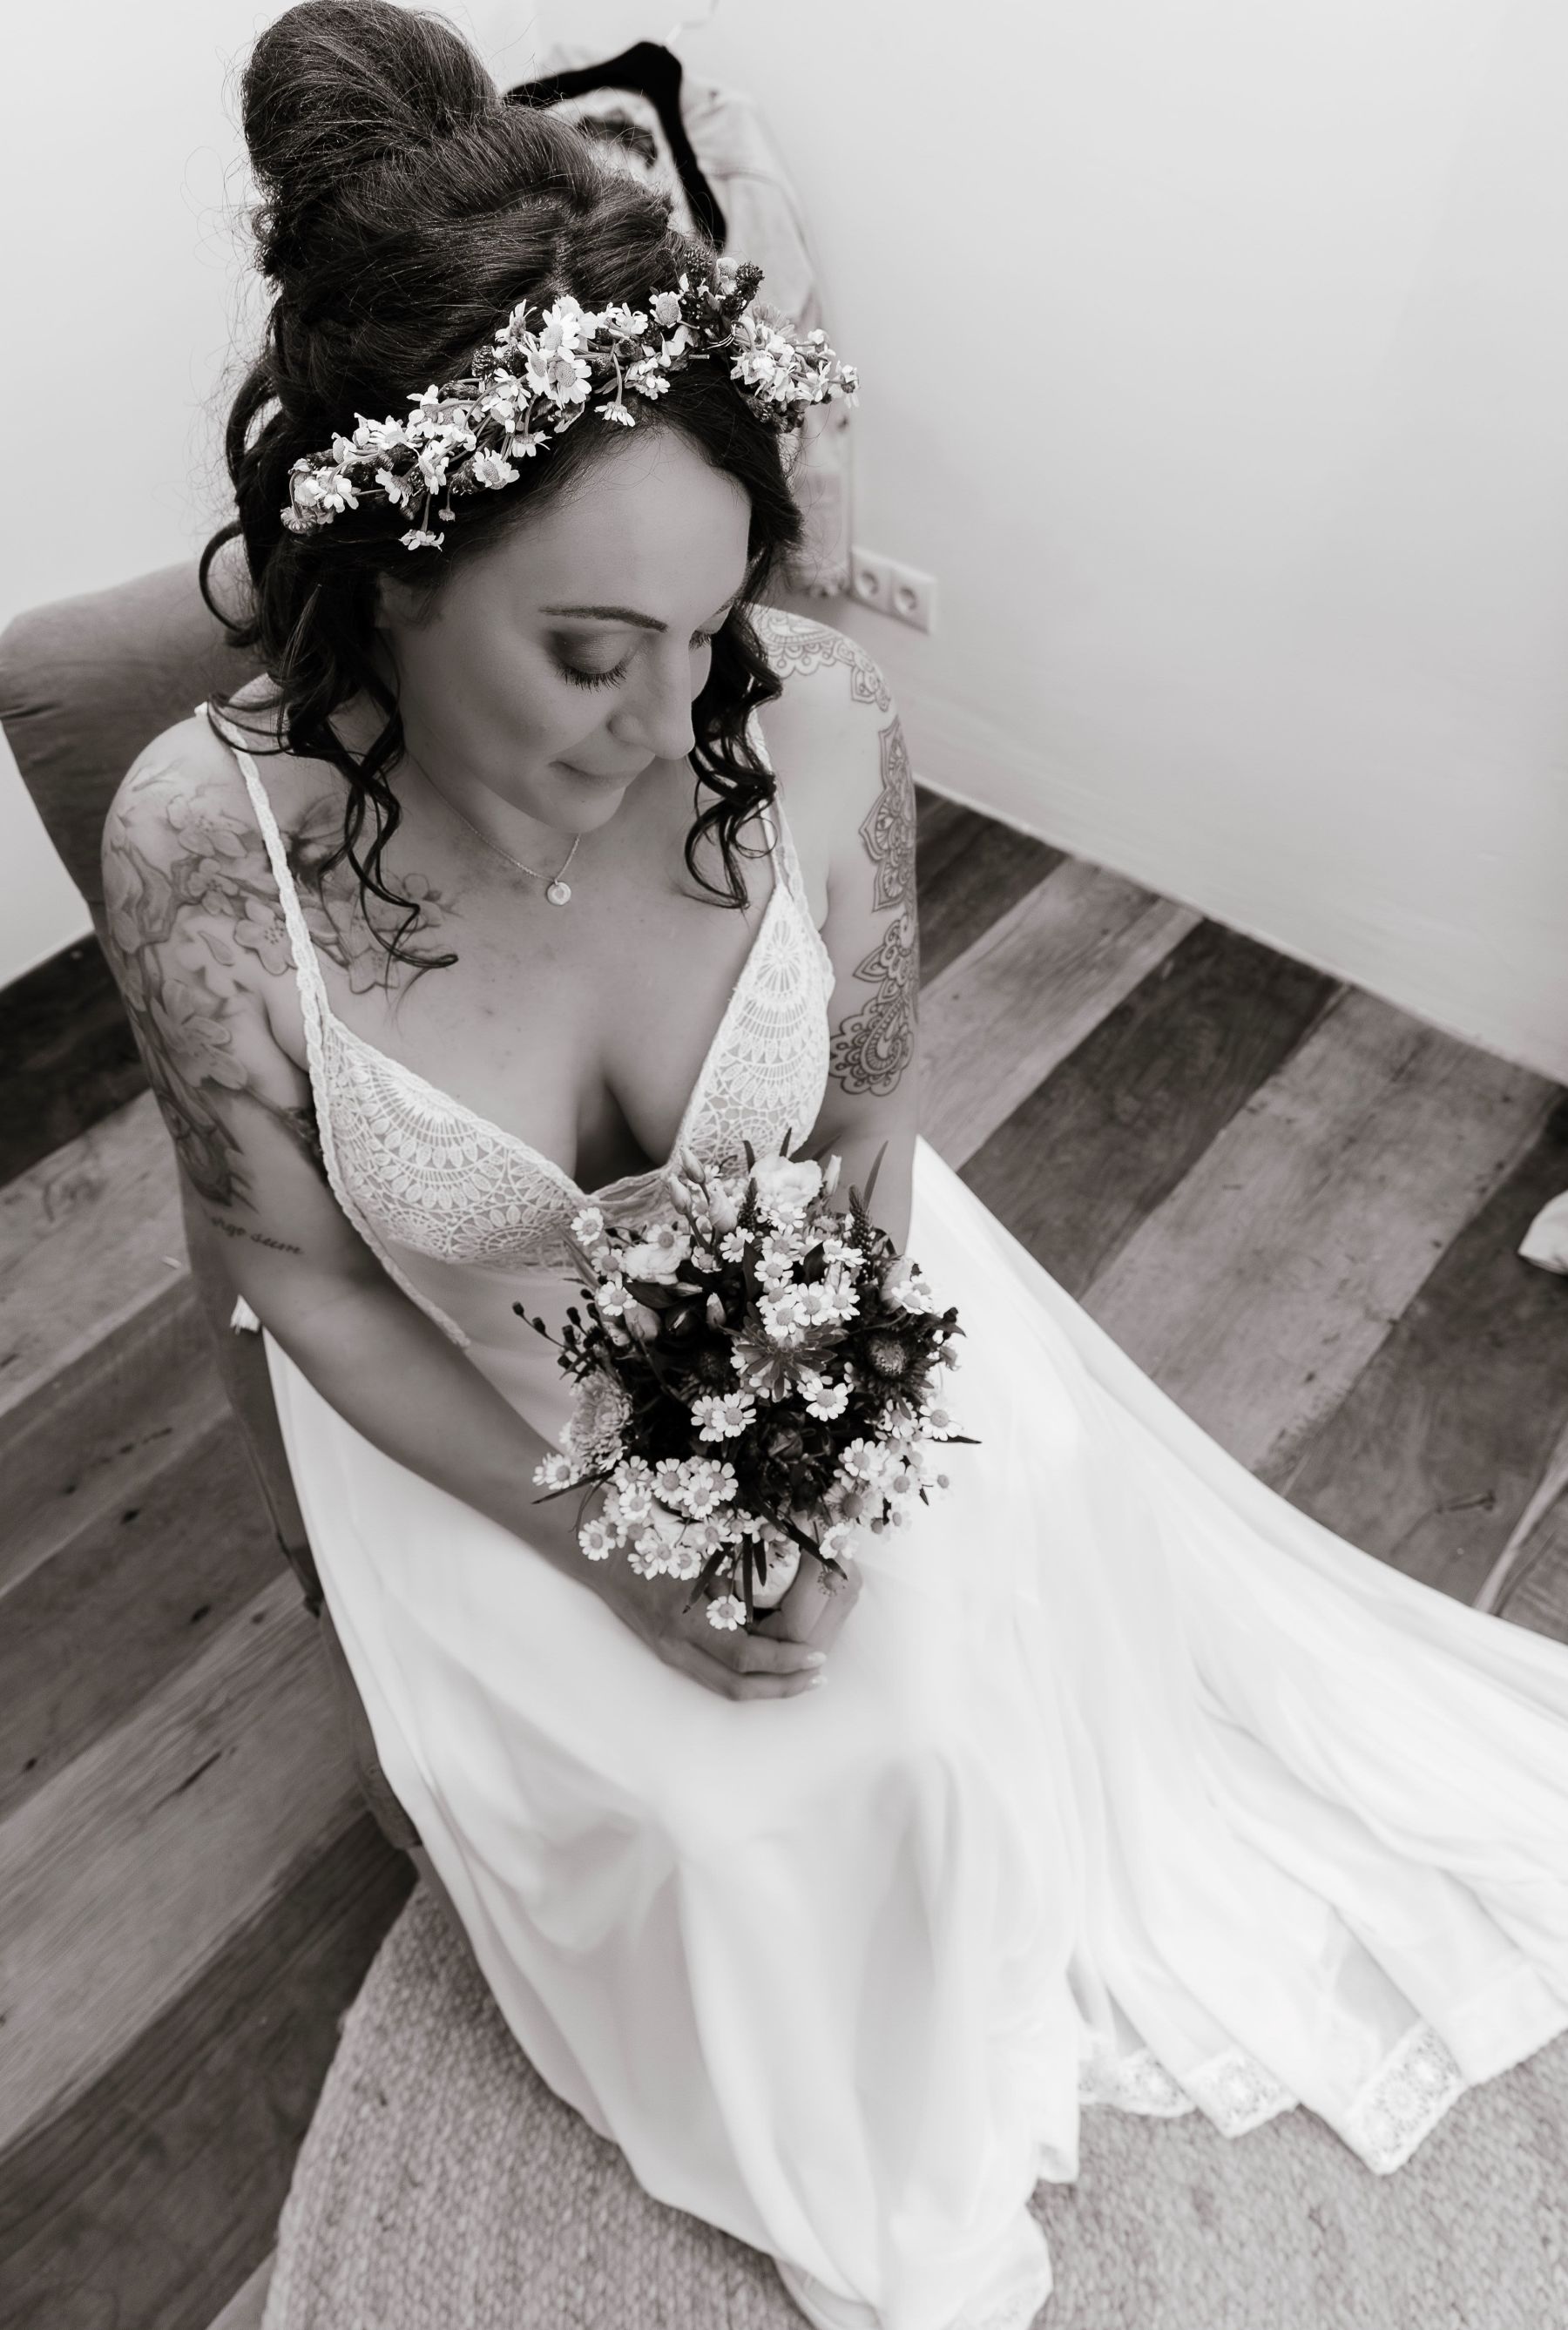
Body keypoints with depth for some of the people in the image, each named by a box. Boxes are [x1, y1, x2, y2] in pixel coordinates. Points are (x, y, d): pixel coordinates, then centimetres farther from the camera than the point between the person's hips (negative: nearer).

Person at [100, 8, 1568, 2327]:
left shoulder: (815, 722, -24)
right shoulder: (209, 844, -27)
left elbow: (866, 1118, -9)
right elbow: (309, 1282, -13)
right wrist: (608, 1553, -16)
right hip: (480, 1413, -1)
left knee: (977, 1677, 1)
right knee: (714, 1821, -6)